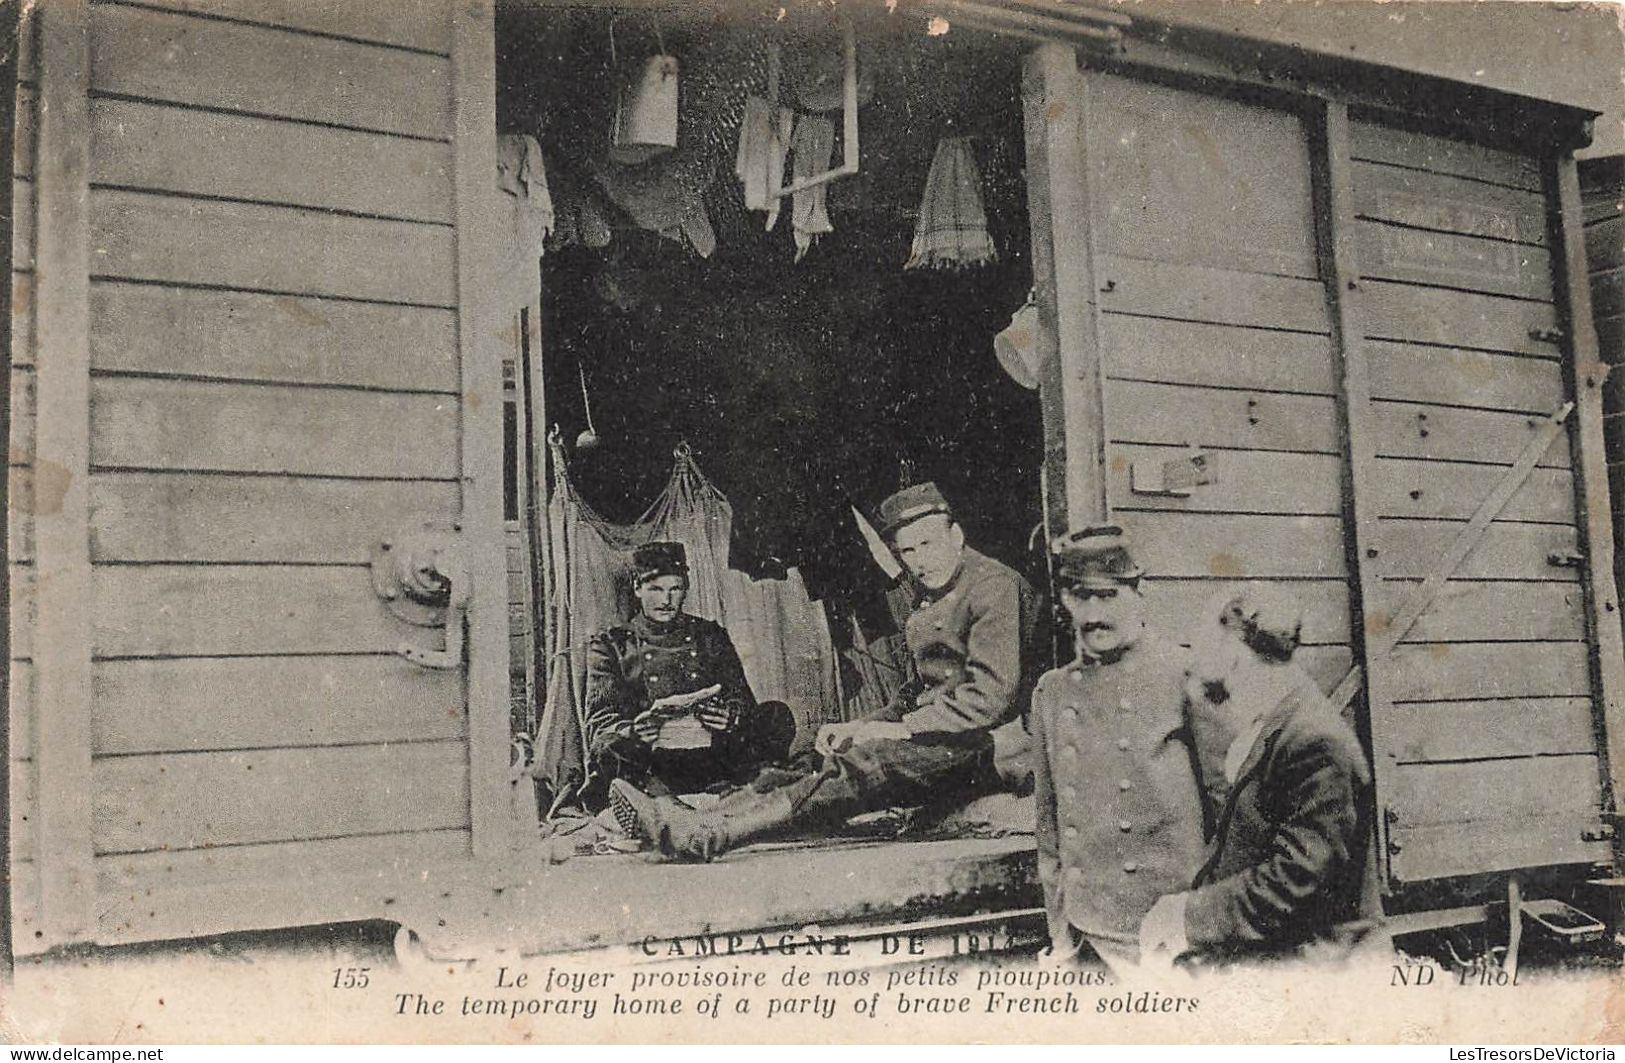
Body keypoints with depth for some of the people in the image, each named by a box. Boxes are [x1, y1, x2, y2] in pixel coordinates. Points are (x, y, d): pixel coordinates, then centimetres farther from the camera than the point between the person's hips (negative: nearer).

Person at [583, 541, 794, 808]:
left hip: (710, 752, 2)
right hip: (649, 760, -2)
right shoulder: (611, 645, 13)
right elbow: (599, 722, 1)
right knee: (608, 748, -34)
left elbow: (742, 700, 11)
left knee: (778, 715, -20)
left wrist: (730, 717, -16)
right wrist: (632, 730, -23)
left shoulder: (710, 636, 20)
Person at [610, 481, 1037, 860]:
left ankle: (706, 835, -38)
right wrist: (864, 727, 3)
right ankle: (699, 824, -26)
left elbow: (992, 693, -18)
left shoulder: (995, 585, -8)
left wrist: (900, 729, -19)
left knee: (863, 765, -29)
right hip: (932, 740, 9)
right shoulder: (929, 597, 21)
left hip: (984, 748, -9)